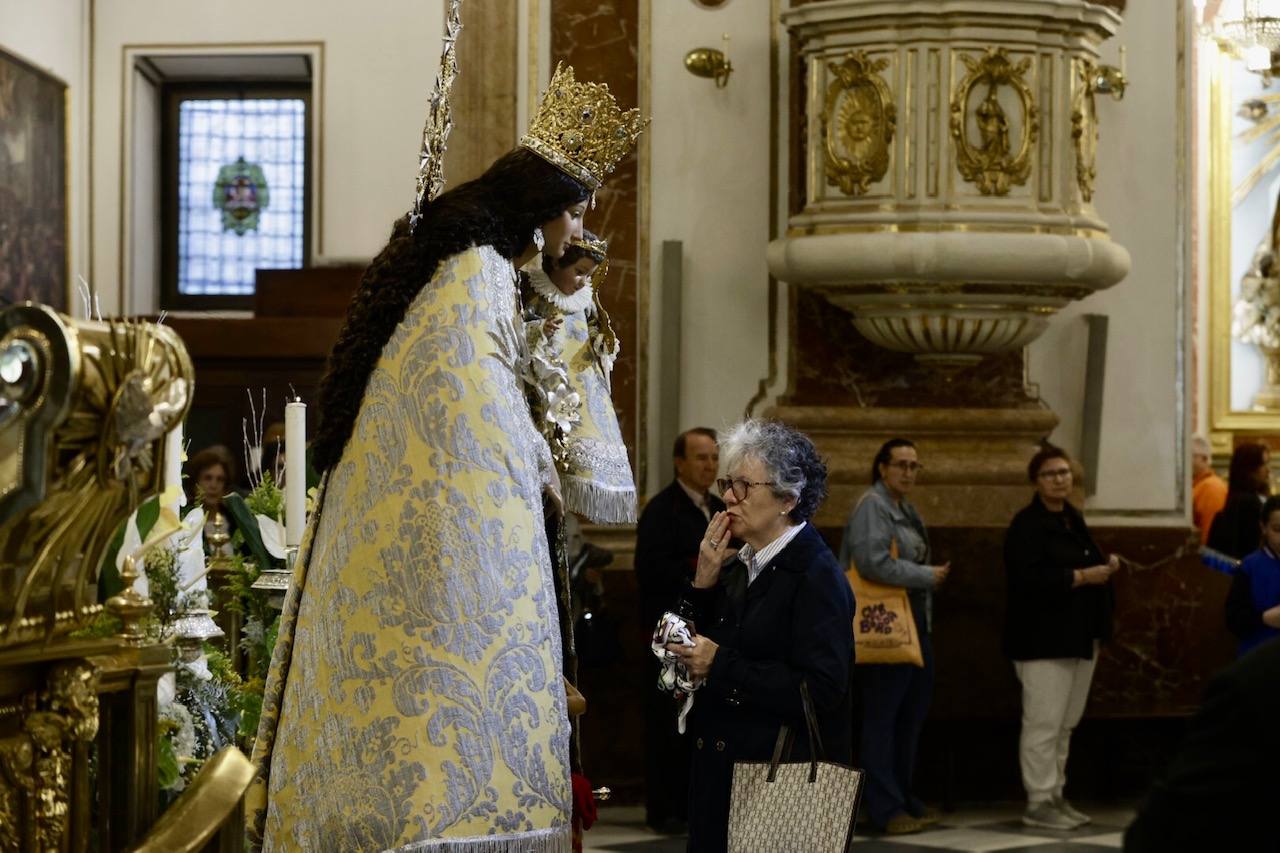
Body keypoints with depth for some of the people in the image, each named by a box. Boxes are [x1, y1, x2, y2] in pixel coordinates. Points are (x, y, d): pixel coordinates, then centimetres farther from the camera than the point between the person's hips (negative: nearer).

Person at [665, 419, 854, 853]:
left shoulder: (817, 576, -12)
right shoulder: (737, 569, 13)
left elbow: (822, 690, -22)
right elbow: (692, 650, 11)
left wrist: (721, 666, -19)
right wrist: (702, 585, -2)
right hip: (719, 775, 7)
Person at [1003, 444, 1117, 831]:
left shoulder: (1072, 519, 16)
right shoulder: (1027, 525, -12)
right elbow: (1029, 578, -24)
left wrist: (1105, 565, 10)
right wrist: (1082, 577, -21)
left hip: (1077, 636, 9)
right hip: (1043, 638, -9)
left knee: (1065, 724, 14)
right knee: (1044, 723, -8)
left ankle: (1055, 795, 22)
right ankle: (1038, 803, -2)